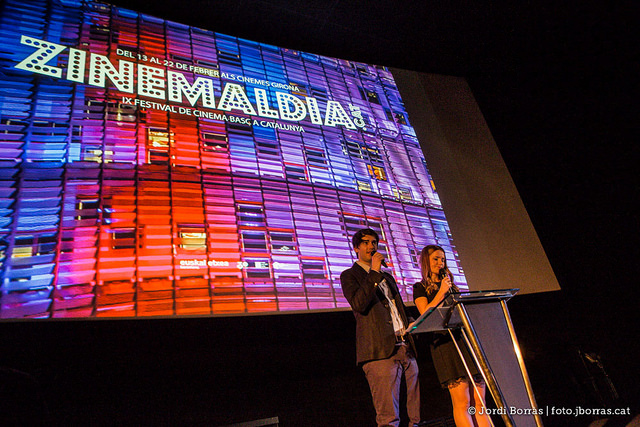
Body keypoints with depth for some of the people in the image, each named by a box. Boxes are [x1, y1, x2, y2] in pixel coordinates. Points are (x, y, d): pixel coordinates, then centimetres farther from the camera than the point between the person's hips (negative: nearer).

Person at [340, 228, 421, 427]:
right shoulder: (349, 275, 5)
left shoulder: (387, 276, 25)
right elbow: (358, 304, -14)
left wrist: (410, 339, 16)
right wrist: (374, 272, -13)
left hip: (405, 348, 7)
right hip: (381, 351, -6)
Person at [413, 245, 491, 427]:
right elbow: (426, 314, -7)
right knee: (462, 403, -9)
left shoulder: (451, 285, 24)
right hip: (445, 342, -6)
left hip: (466, 340, 6)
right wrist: (441, 292, -8)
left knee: (479, 401, 3)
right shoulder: (420, 287, 8)